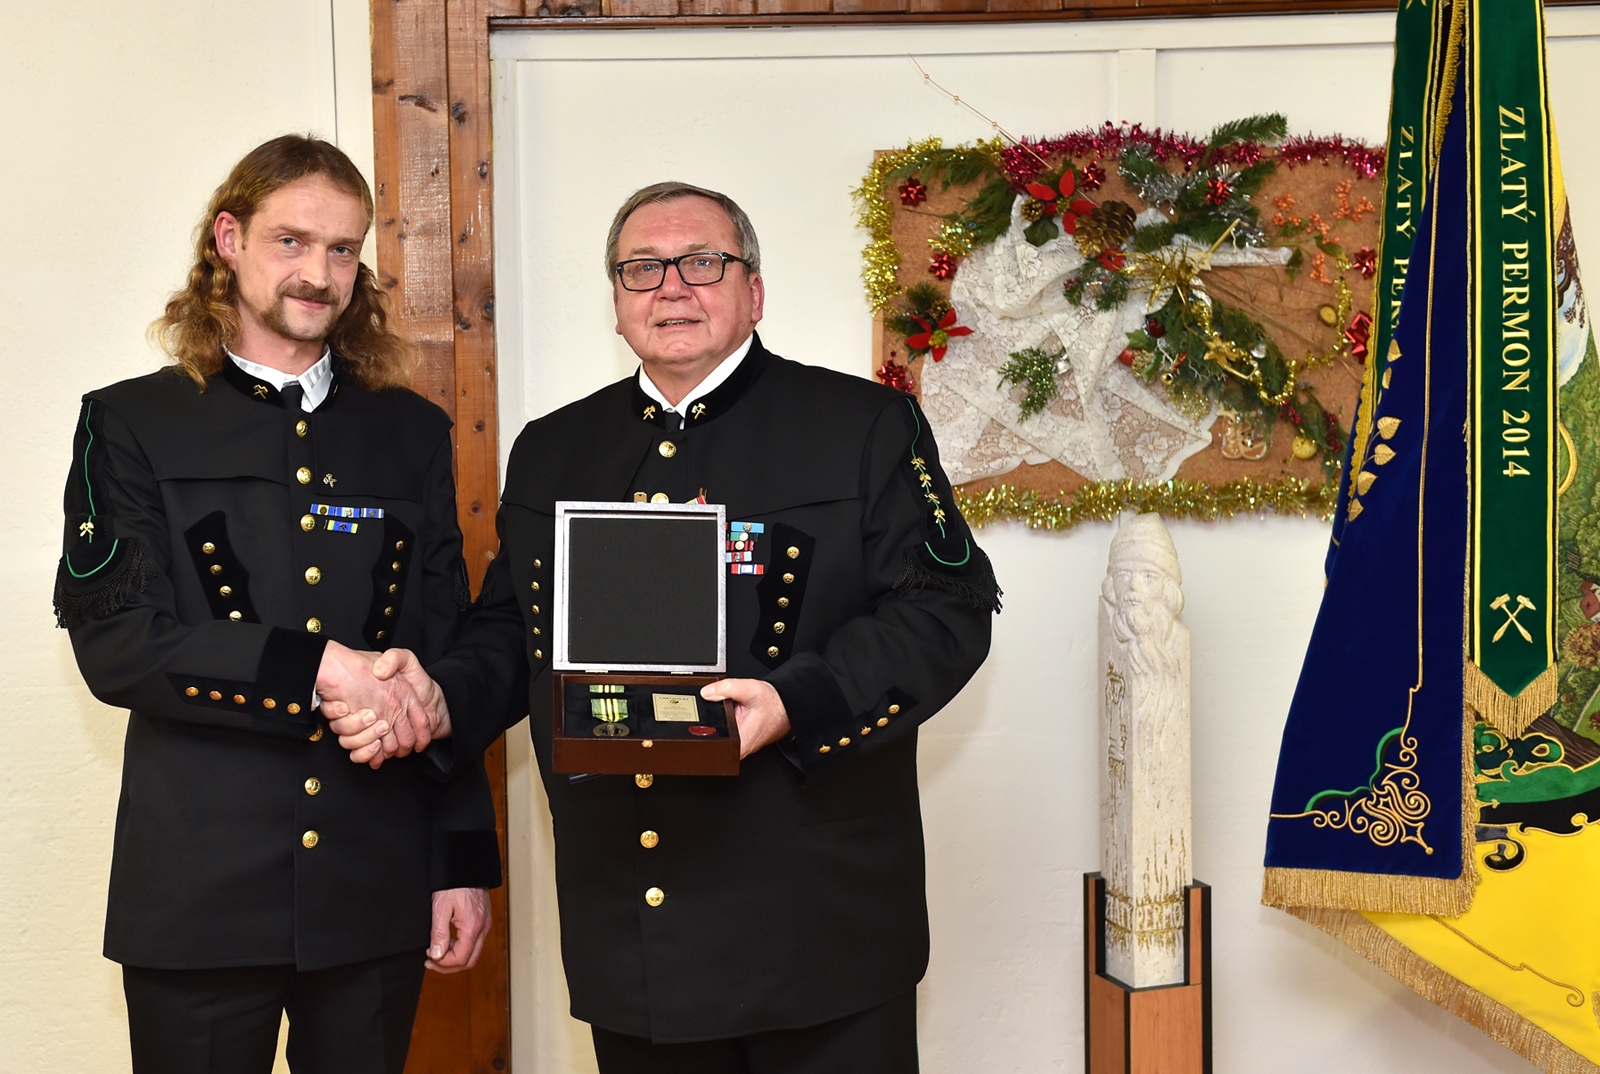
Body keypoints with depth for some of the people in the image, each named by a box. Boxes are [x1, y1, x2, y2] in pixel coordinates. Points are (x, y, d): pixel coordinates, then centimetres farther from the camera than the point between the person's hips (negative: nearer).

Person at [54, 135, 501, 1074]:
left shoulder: (412, 432, 10)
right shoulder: (133, 424, 2)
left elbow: (445, 654, 9)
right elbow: (116, 644, -9)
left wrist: (466, 862, 5)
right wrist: (317, 666, -20)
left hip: (378, 894, 2)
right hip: (200, 898, -2)